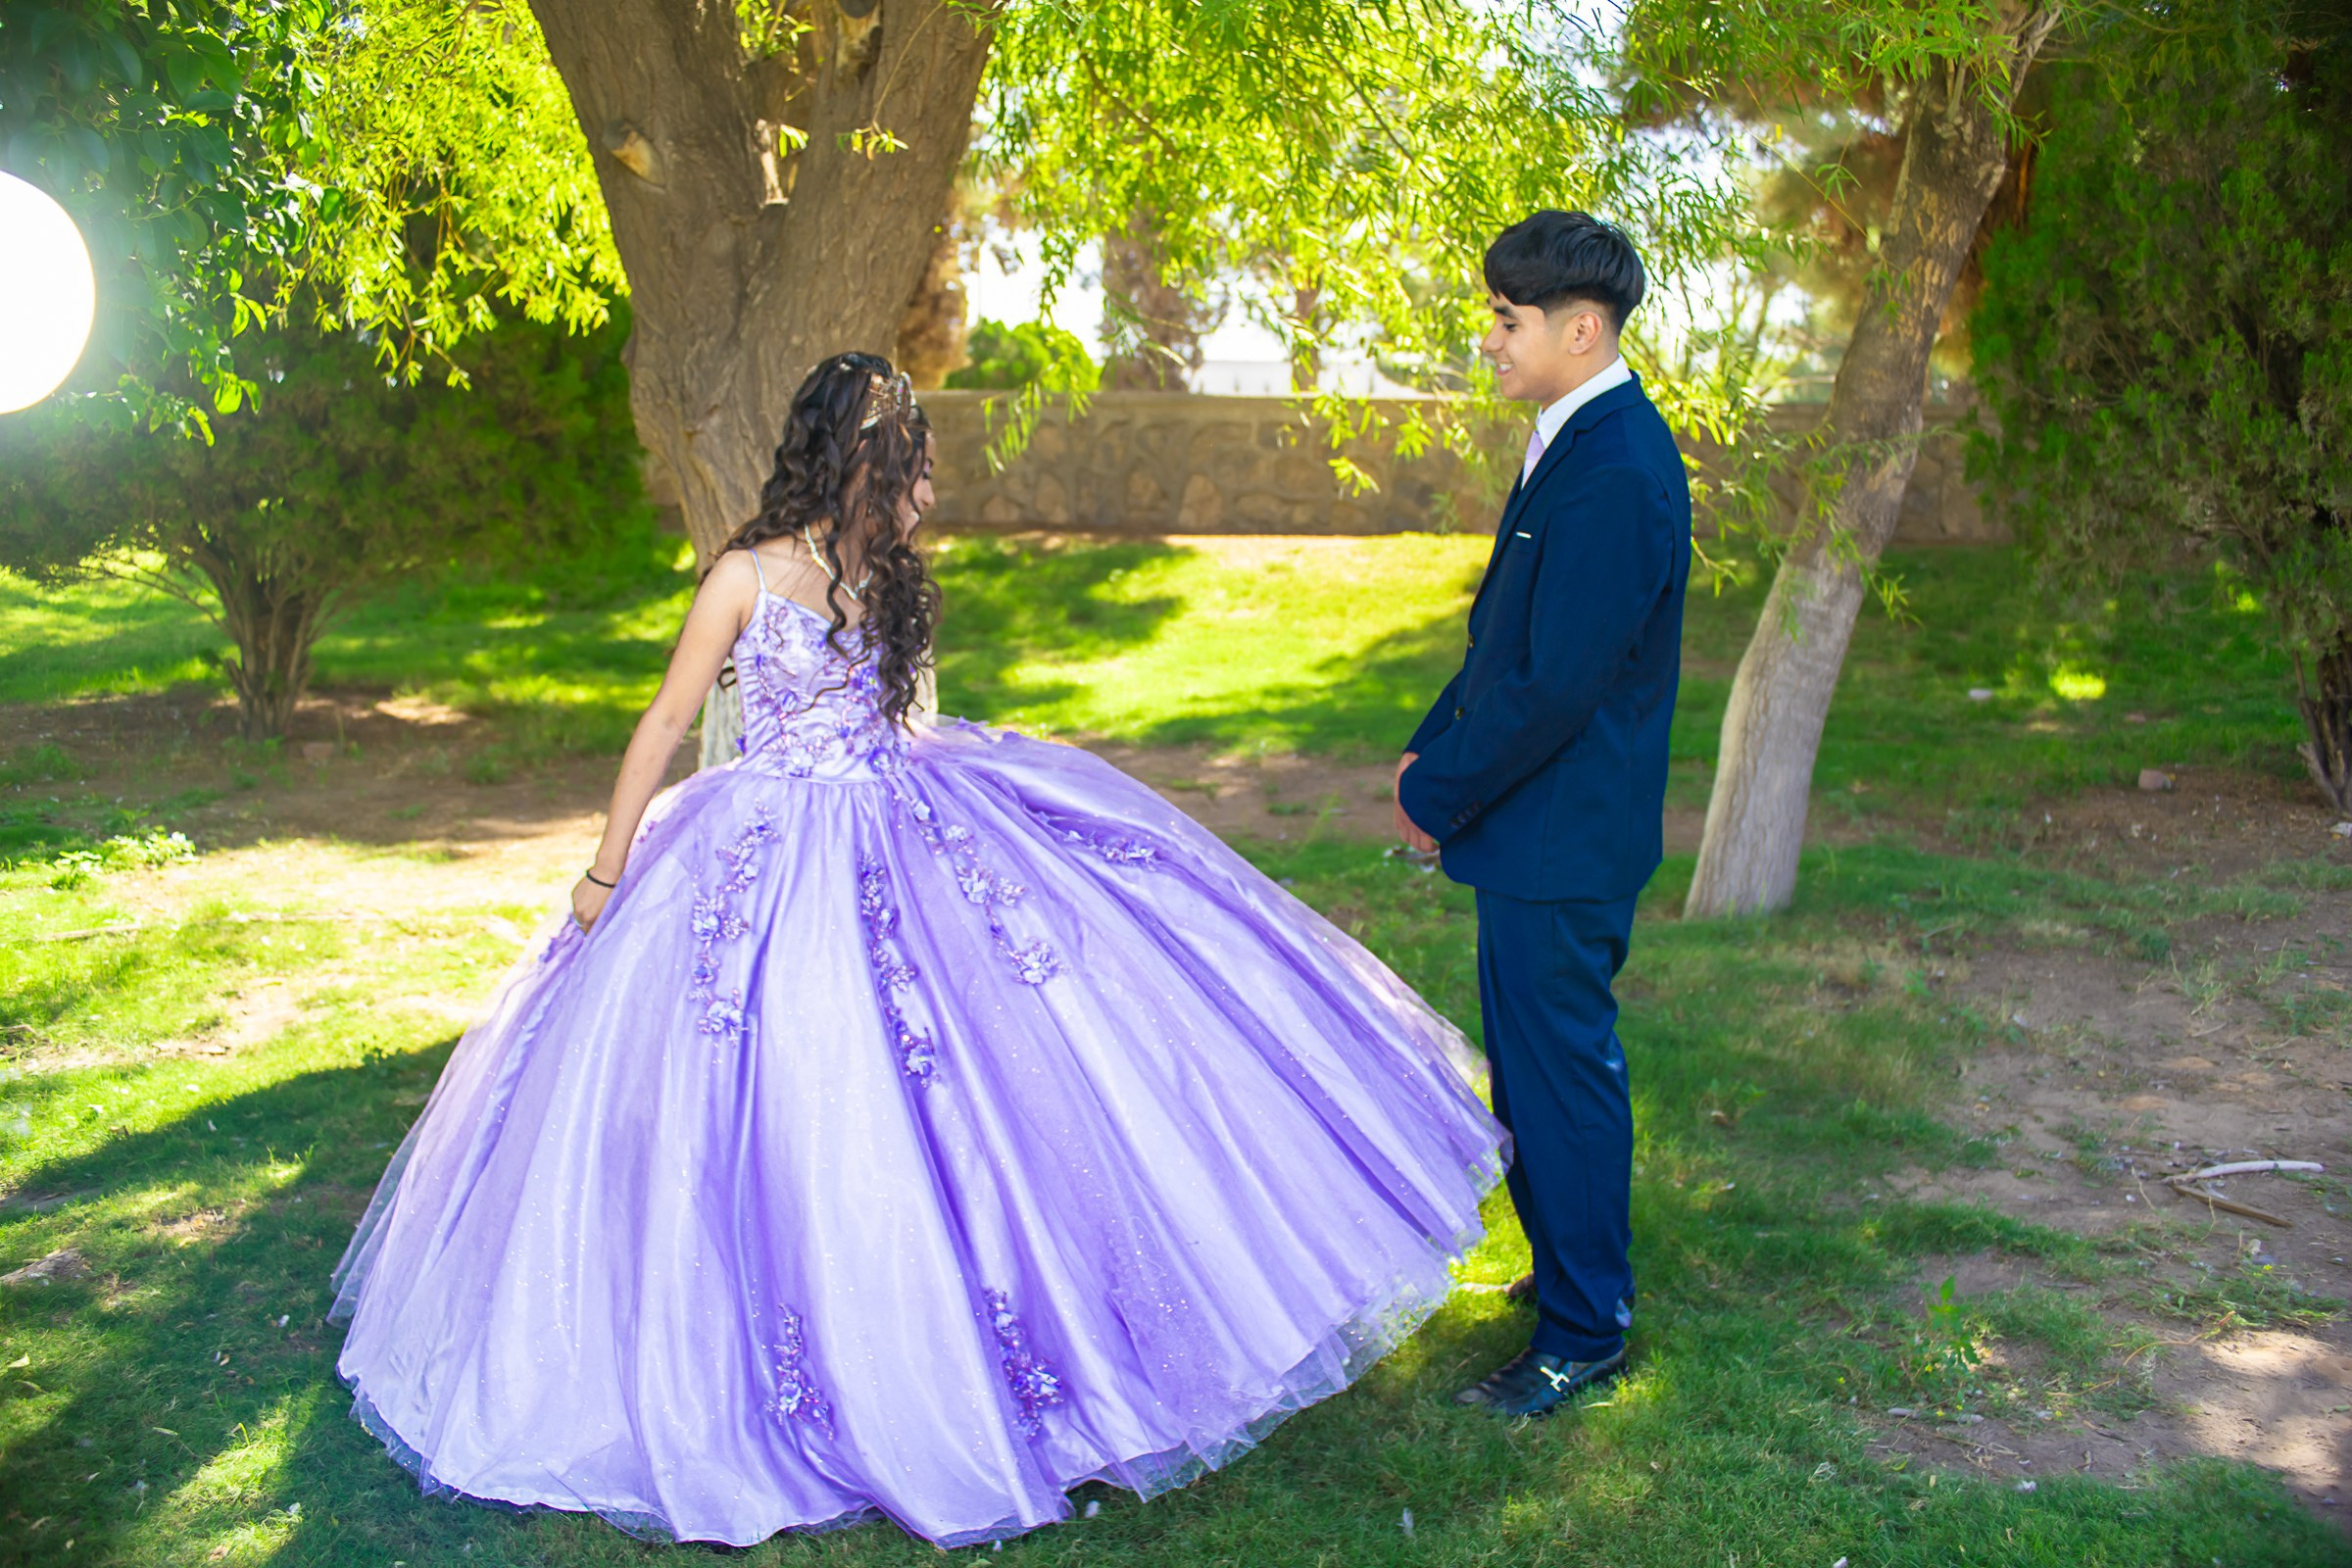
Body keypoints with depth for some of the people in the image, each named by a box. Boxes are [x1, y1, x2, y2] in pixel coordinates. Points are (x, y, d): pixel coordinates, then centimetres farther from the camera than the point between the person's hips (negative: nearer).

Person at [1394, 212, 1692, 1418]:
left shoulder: (1618, 473, -23)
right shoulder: (1572, 439, 9)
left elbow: (1556, 685, -24)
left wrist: (1436, 794, -14)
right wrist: (1434, 750, 7)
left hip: (1565, 836, -10)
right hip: (1532, 821, 10)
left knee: (1563, 1073, 3)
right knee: (1531, 1061, 21)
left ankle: (1584, 1333, 19)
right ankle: (1572, 1265, 39)